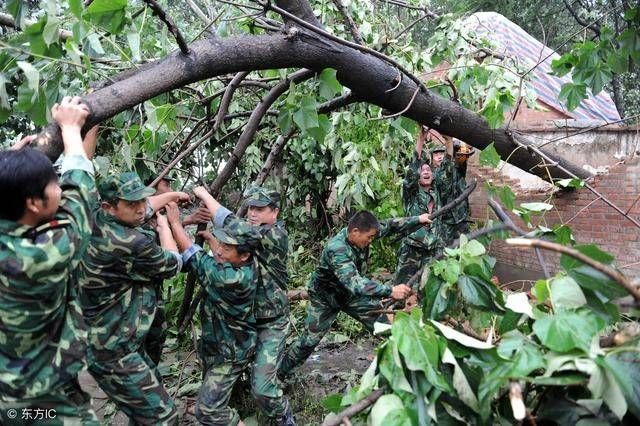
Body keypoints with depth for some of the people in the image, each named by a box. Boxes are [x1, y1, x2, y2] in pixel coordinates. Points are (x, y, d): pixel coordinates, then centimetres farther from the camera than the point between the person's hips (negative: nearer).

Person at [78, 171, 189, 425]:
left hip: (108, 336, 10)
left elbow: (147, 206, 17)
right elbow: (172, 265, -11)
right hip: (110, 350, -10)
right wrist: (164, 227, 5)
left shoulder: (99, 219, -5)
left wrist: (173, 195, 32)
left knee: (153, 382, 27)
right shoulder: (130, 243, -30)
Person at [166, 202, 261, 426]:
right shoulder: (237, 265, -12)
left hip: (230, 351, -9)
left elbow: (193, 256, -25)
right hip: (216, 342, 9)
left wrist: (175, 221, -16)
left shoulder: (234, 279, -37)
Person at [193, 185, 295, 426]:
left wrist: (205, 195, -17)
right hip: (244, 317, 8)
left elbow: (231, 224, -28)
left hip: (271, 323, -8)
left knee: (261, 385, -11)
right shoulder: (250, 232, 7)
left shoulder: (276, 235, -20)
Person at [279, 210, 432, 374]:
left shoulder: (361, 232, -20)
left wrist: (418, 220, -10)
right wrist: (390, 291, -55)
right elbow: (354, 282, -50)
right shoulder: (336, 249, -40)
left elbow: (390, 226, -4)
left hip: (351, 292, 6)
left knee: (383, 322, 1)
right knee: (309, 340, 0)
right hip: (326, 298, -6)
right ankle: (280, 372, 21)